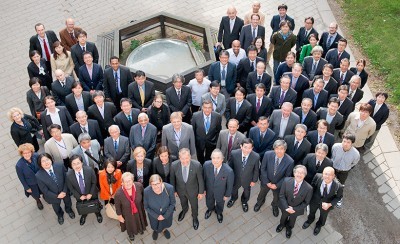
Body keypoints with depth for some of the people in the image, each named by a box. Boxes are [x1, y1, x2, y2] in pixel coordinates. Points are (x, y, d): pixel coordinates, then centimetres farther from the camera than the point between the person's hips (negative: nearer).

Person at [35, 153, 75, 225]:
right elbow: (45, 190, -21)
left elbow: (66, 178, -15)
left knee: (68, 202, 33)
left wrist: (64, 191, -20)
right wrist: (57, 196, -20)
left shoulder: (60, 165, -29)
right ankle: (60, 215, 67)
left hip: (65, 191, 1)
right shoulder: (39, 176, -32)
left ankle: (69, 210, 70)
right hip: (53, 195, -1)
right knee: (56, 207, 31)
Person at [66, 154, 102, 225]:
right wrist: (79, 196, -14)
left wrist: (90, 194, -17)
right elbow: (71, 188, -13)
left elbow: (94, 182, -16)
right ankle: (84, 215, 65)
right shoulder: (69, 175, -29)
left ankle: (98, 213, 62)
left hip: (91, 194, -1)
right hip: (80, 196, 1)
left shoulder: (89, 170, -32)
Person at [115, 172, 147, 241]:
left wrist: (143, 207, 6)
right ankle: (130, 234, 64)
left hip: (139, 211, 2)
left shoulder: (139, 186, -31)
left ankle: (140, 229, 69)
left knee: (140, 222, 33)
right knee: (130, 225, 29)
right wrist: (119, 216, -4)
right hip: (128, 214, -2)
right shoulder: (118, 193, -36)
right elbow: (117, 206, -16)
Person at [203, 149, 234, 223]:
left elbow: (230, 185, -19)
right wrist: (203, 189, 0)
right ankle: (210, 209, 69)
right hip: (209, 190, 2)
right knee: (209, 202, 33)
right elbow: (203, 177, -12)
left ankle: (219, 212, 66)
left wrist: (227, 195, -5)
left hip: (220, 192, -1)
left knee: (220, 203, 31)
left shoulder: (228, 171, -39)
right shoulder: (206, 165, -32)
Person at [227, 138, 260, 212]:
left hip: (247, 180, 0)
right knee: (233, 190, 32)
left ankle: (244, 201, 66)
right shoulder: (234, 153, -32)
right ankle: (233, 198, 68)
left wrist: (254, 180, -2)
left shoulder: (256, 157, -33)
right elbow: (230, 165, -13)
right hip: (235, 178, 0)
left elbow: (256, 170, -14)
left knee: (246, 193, 31)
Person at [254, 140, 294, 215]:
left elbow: (287, 176, -15)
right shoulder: (267, 154, -29)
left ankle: (274, 206, 65)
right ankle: (259, 202, 66)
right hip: (266, 181, 1)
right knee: (262, 194, 31)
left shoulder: (289, 161, -31)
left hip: (278, 184, -1)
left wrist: (277, 185, -16)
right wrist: (267, 182, -15)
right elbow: (263, 169, -14)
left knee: (277, 198, 30)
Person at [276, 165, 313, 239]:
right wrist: (286, 207, -24)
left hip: (296, 209, 0)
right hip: (285, 207, 1)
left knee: (292, 220, 32)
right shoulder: (286, 181, -28)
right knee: (284, 216, 33)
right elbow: (281, 195, -18)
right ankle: (282, 224, 68)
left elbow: (306, 202, -16)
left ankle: (289, 228, 66)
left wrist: (295, 209, -20)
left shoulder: (308, 188, -31)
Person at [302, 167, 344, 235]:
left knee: (323, 216, 32)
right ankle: (310, 220, 70)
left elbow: (339, 196, -16)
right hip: (315, 200, 1)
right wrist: (311, 196, -9)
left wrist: (330, 204, -26)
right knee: (312, 212, 33)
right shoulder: (318, 177, -35)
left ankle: (319, 225, 67)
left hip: (326, 204, -1)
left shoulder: (338, 186, -38)